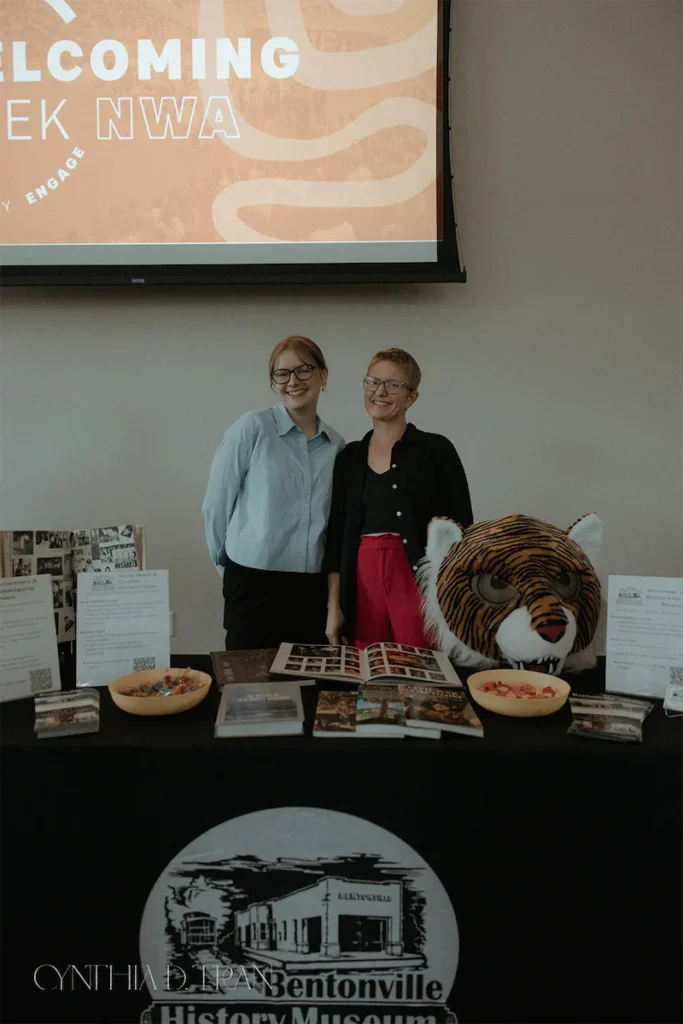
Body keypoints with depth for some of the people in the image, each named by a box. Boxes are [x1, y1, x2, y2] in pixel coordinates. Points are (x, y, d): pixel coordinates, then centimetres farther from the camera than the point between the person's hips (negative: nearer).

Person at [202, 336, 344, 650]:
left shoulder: (336, 445, 6)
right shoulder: (252, 427, -7)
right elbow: (216, 504, -2)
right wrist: (229, 563, 7)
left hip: (314, 586, 4)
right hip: (255, 582, -4)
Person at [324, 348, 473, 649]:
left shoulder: (436, 450, -1)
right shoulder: (348, 457, 11)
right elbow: (337, 535, 10)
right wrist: (334, 606, 5)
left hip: (419, 580, -3)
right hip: (362, 583, 3)